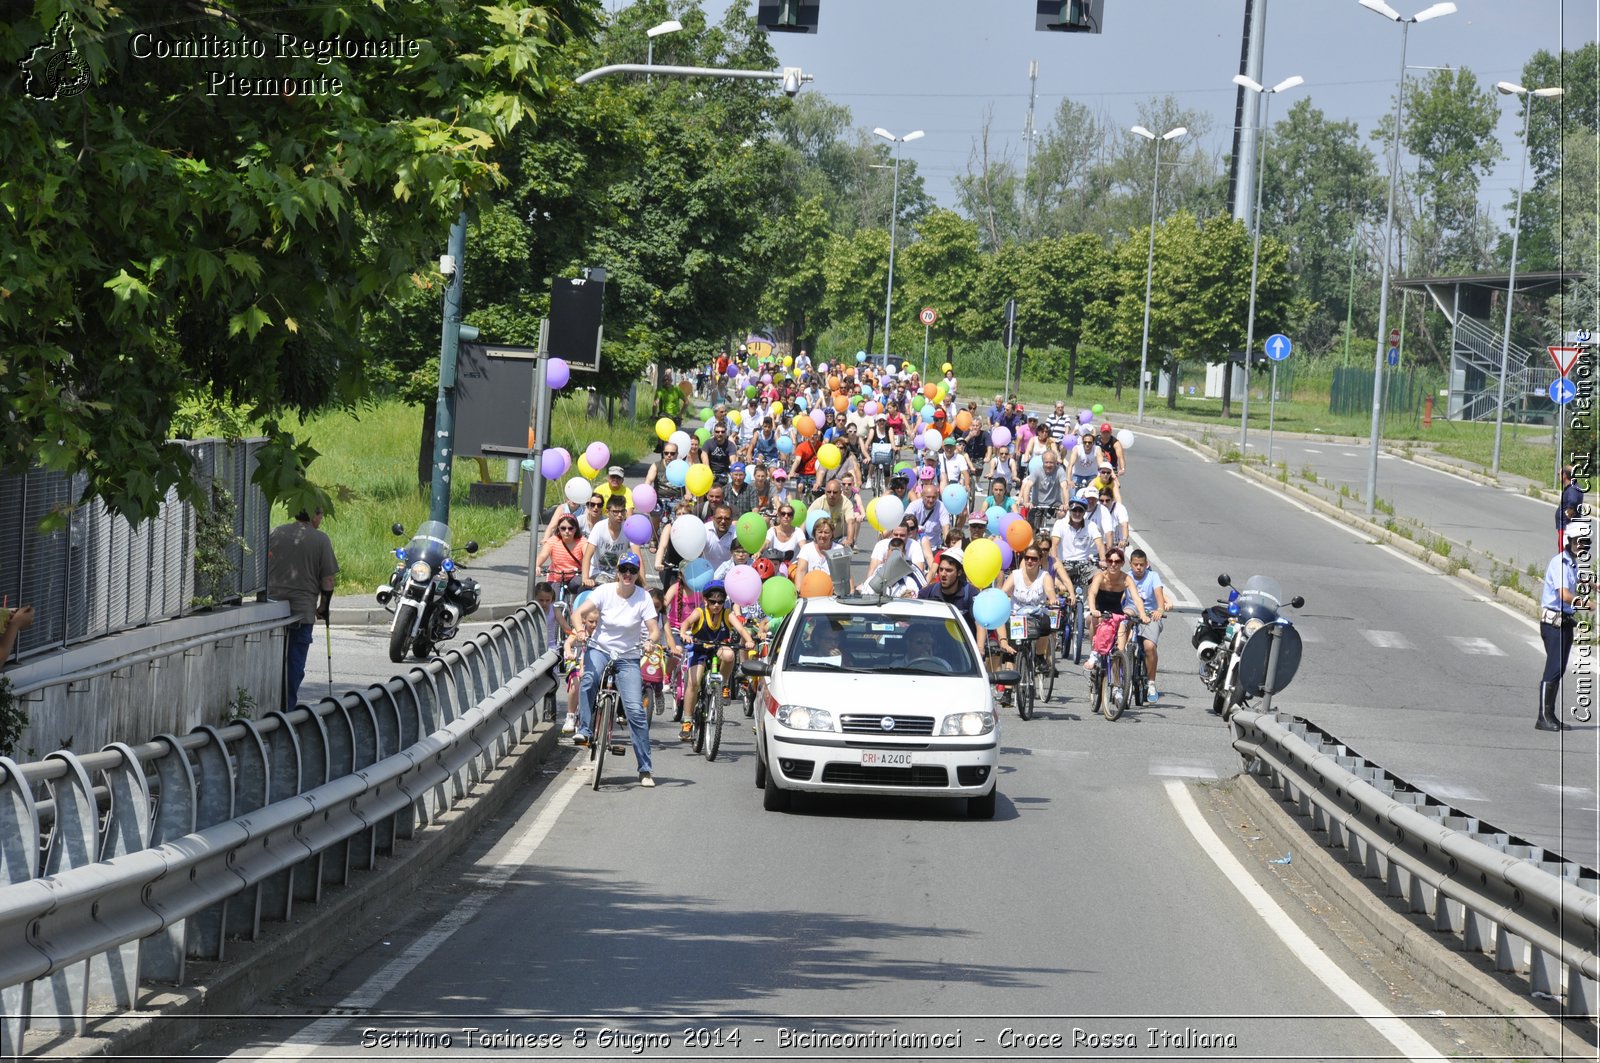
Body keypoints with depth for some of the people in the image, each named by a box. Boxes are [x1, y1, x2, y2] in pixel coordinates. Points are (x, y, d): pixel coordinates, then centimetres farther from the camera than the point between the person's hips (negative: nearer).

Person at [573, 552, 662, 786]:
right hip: (600, 648, 0)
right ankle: (585, 731, -29)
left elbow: (655, 631, -12)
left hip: (628, 657, 0)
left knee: (636, 710, -9)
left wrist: (651, 641, -35)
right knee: (589, 679, -37)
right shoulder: (605, 592, -7)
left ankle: (645, 769, -3)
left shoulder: (643, 598, -8)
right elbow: (579, 613, -14)